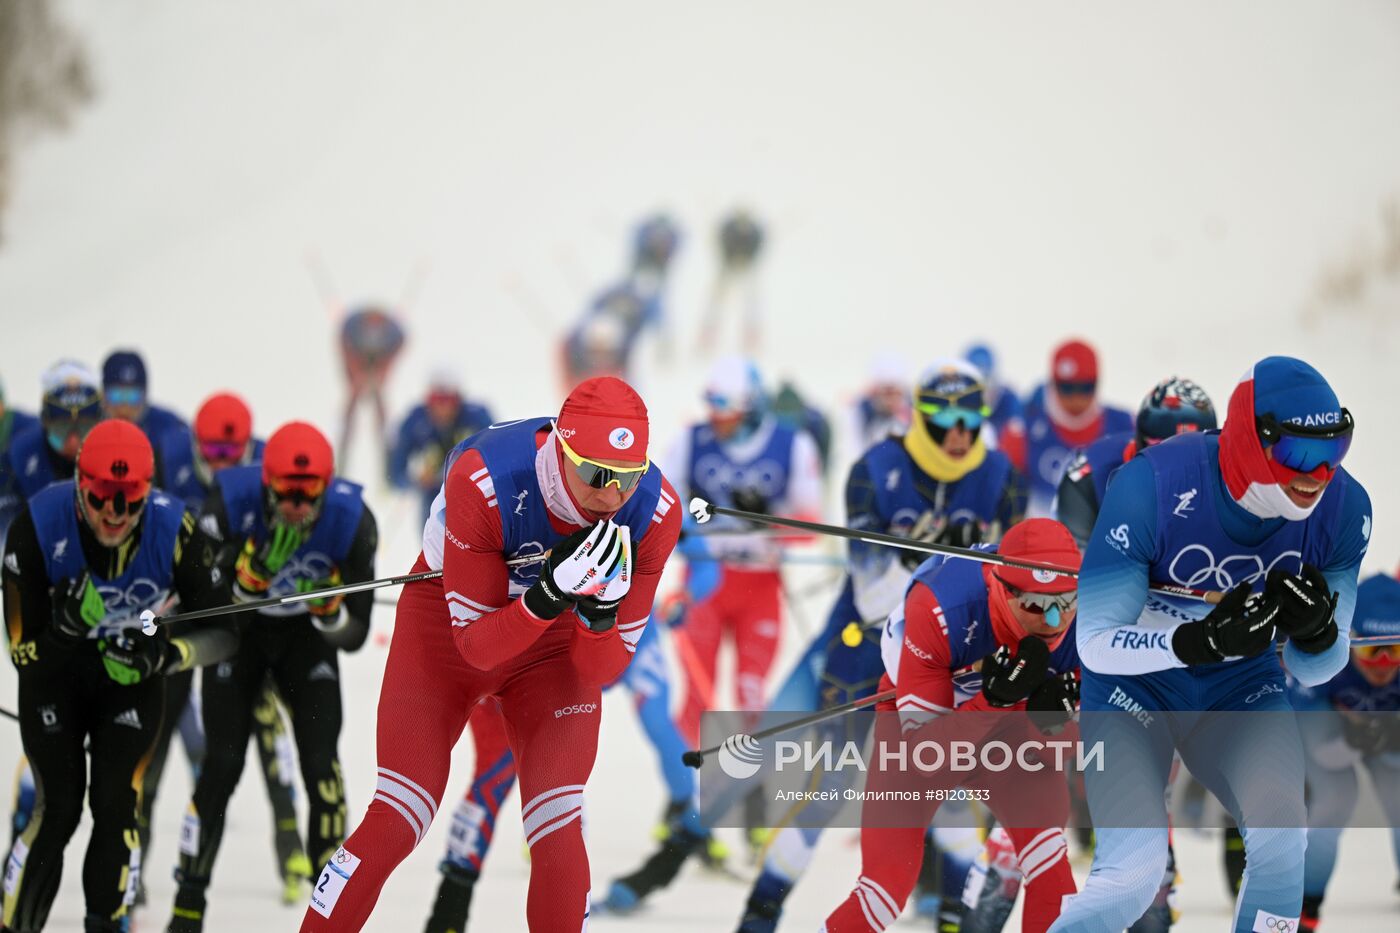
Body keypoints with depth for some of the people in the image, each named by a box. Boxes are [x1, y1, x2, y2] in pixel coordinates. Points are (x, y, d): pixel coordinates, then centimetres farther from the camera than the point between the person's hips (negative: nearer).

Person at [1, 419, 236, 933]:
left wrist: (165, 655, -32)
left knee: (115, 806, -8)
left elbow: (221, 631, -15)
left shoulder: (173, 530, -27)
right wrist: (65, 626, -44)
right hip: (54, 676, -1)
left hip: (133, 674, 1)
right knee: (59, 809, -7)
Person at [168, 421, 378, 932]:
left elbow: (355, 635, -19)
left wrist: (332, 613, -40)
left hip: (307, 635, 1)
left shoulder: (351, 521, -27)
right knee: (222, 765, -7)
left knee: (320, 765, -13)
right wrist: (243, 580, -45)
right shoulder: (232, 501, -31)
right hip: (237, 629, 0)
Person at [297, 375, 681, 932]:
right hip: (450, 623, -2)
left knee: (558, 834, -10)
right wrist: (551, 594, -43)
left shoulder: (654, 511, -26)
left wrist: (600, 613, -39)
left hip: (557, 642, 2)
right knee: (393, 826, -9)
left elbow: (604, 669, -17)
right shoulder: (480, 482, -36)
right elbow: (476, 644, -26)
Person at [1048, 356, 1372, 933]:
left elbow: (1314, 673, -5)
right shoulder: (1152, 486, -29)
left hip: (1241, 688, 3)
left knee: (1280, 832, -25)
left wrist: (1315, 631, -29)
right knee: (1134, 874, -20)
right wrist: (1201, 642, -38)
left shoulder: (1344, 508, -17)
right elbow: (1096, 643, -22)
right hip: (1136, 683, -3)